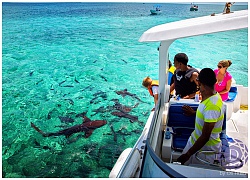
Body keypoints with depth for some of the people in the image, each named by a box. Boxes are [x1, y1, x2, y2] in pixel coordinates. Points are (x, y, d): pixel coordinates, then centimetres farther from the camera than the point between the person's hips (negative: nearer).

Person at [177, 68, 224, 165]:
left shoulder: (212, 105, -32)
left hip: (206, 147, -8)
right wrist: (193, 113, 24)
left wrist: (187, 154, -22)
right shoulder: (212, 96, -3)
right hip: (195, 140, 8)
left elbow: (205, 137, -29)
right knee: (182, 164, 17)